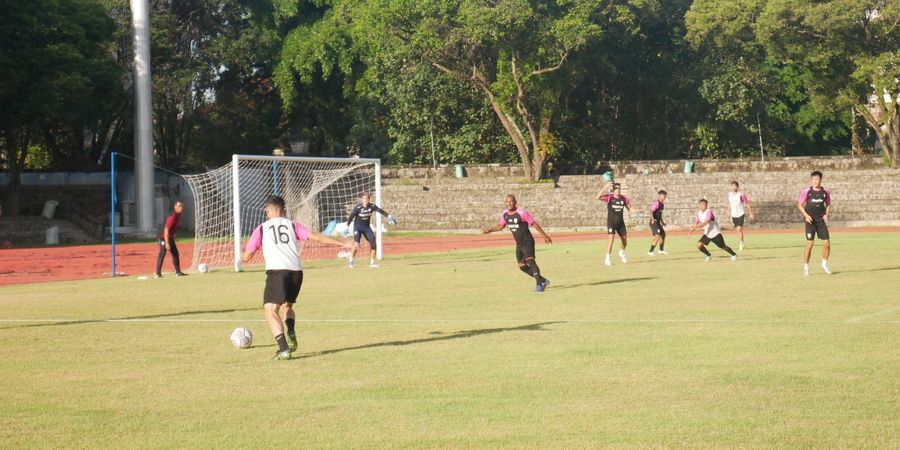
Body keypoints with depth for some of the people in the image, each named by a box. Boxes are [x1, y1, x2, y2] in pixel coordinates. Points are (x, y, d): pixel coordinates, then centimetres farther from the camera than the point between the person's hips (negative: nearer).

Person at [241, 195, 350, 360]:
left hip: (277, 271, -4)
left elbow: (246, 257, 15)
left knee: (270, 310, -6)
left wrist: (242, 252, 39)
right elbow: (316, 237, 11)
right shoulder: (292, 225, 19)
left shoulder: (261, 229, 15)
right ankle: (291, 334, 2)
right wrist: (342, 244, 16)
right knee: (287, 305, 28)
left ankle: (283, 348, -24)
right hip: (296, 271, 4)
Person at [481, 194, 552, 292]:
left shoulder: (522, 213, -18)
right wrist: (489, 230, 7)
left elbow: (534, 224, -13)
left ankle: (539, 284, -29)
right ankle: (543, 281, 22)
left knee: (530, 260, -25)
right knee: (522, 266, 9)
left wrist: (544, 236, -10)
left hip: (527, 242, -7)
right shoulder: (504, 214, 1)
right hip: (519, 244, 7)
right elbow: (501, 225, 20)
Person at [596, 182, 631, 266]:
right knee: (611, 238, -17)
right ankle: (607, 259, -12)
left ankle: (622, 253, 42)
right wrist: (605, 187, -30)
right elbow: (598, 197, -25)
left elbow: (629, 208, 9)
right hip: (611, 221, -5)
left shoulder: (623, 198, 2)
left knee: (625, 239, 11)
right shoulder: (609, 197, -10)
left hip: (620, 221, 5)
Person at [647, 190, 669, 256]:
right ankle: (650, 252, -17)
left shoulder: (662, 204, 13)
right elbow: (651, 211, -28)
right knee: (657, 236, -20)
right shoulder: (656, 203, -17)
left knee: (663, 234, 24)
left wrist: (662, 221, 28)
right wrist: (652, 219, -41)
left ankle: (661, 250, 42)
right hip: (654, 222, -10)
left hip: (658, 222, 10)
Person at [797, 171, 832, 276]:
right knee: (809, 244, -7)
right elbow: (799, 204, 0)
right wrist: (806, 215, -13)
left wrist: (826, 214, -2)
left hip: (821, 220, 3)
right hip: (810, 220, -3)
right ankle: (806, 267, 5)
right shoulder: (806, 192, -5)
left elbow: (828, 205, 16)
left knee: (827, 244, -1)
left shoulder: (825, 192, 4)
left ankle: (824, 264, 21)